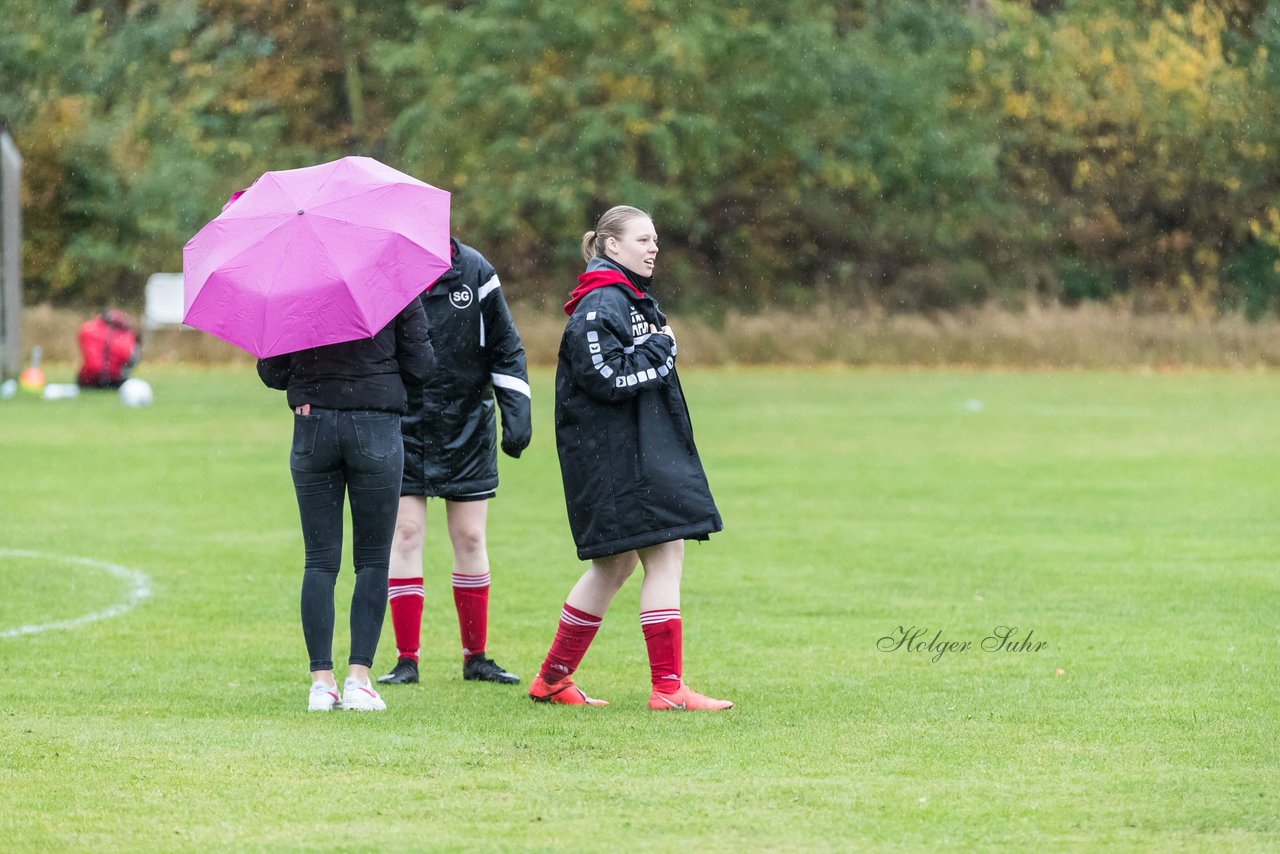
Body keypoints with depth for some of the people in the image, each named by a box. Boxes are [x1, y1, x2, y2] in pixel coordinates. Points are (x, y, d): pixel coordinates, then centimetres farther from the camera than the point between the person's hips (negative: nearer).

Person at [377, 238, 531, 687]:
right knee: (406, 534, -4)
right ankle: (406, 659, 2)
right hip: (404, 426, -1)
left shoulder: (473, 271, -1)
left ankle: (476, 656, 14)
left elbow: (505, 346, 4)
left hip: (467, 427, 1)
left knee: (470, 537, 5)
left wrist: (516, 410, -5)